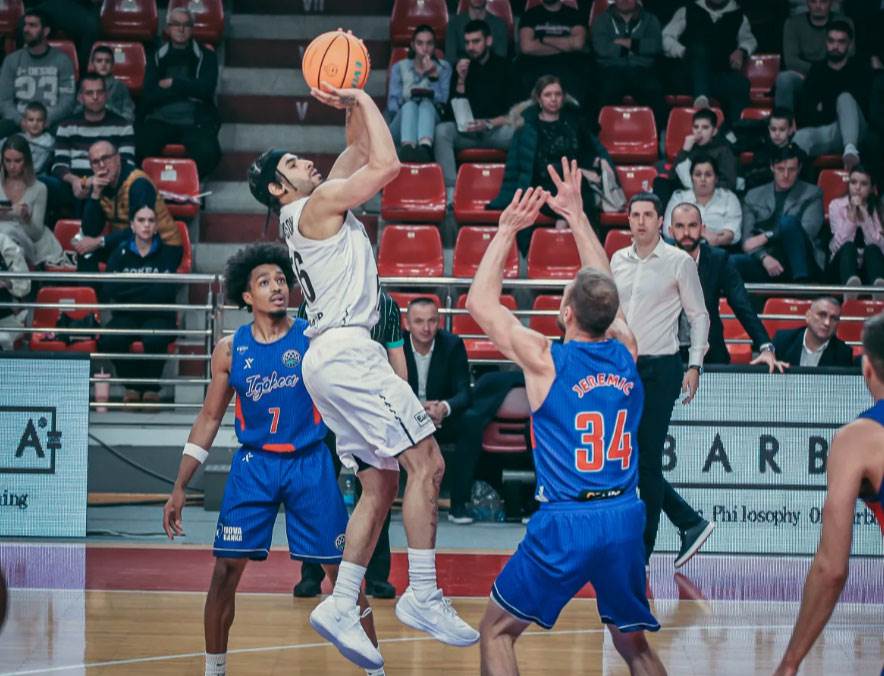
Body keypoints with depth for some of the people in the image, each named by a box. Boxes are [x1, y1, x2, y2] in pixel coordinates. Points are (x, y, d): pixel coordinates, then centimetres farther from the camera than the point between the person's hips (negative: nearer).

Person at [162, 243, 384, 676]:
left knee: (341, 569, -1)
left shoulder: (314, 337, -4)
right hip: (254, 465, 1)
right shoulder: (230, 349, 2)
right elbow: (209, 418, 8)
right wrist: (179, 489, 5)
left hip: (309, 462, -1)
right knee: (225, 570, -3)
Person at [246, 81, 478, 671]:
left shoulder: (319, 204, 22)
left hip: (333, 358, 10)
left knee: (381, 484, 8)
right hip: (347, 351, -10)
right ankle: (423, 595, -17)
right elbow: (387, 163, -13)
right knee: (426, 461, -13)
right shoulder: (318, 204, -4)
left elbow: (362, 152, 30)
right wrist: (360, 98, -3)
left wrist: (354, 105, 18)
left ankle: (341, 605, 3)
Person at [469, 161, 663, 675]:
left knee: (498, 631, 11)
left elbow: (481, 302, 8)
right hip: (625, 517, 4)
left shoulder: (546, 359, -4)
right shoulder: (626, 353, 6)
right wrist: (577, 215, 31)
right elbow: (604, 289, 25)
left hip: (565, 521, -4)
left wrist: (507, 231, 14)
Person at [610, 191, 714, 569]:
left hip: (660, 369, -6)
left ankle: (642, 549, 4)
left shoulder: (679, 262, -4)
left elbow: (699, 315, -1)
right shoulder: (618, 261, 10)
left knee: (647, 461, -5)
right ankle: (690, 523, 18)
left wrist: (694, 366, -8)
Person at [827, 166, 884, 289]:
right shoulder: (836, 205, 6)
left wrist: (865, 215, -16)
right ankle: (850, 283, -66)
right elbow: (841, 243, -8)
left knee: (872, 249, -31)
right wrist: (852, 214, -15)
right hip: (843, 265, -1)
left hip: (869, 266, 1)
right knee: (849, 247, -32)